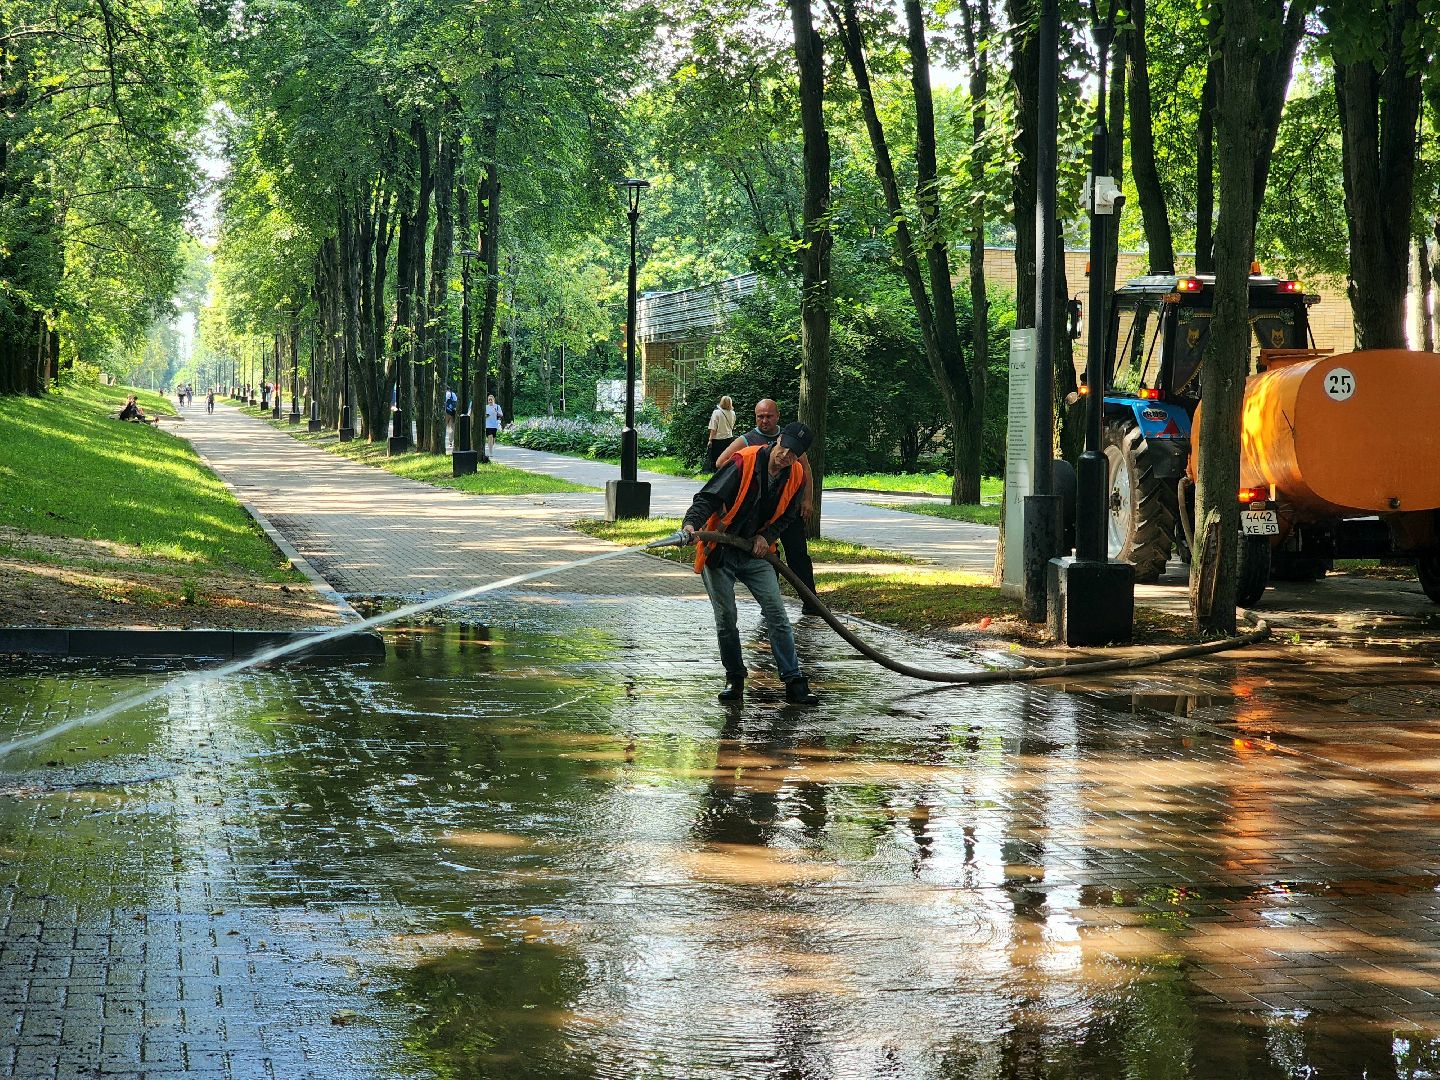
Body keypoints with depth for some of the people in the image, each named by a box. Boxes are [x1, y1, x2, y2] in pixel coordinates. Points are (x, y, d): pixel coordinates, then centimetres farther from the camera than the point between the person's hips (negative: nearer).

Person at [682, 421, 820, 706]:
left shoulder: (795, 476, -4)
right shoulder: (743, 462, -20)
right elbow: (708, 497, -23)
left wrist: (766, 536, -7)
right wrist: (692, 523, -40)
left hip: (755, 553, 4)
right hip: (720, 552, -4)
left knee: (777, 615, -5)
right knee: (726, 619, -2)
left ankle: (794, 683, -2)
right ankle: (734, 679, 16)